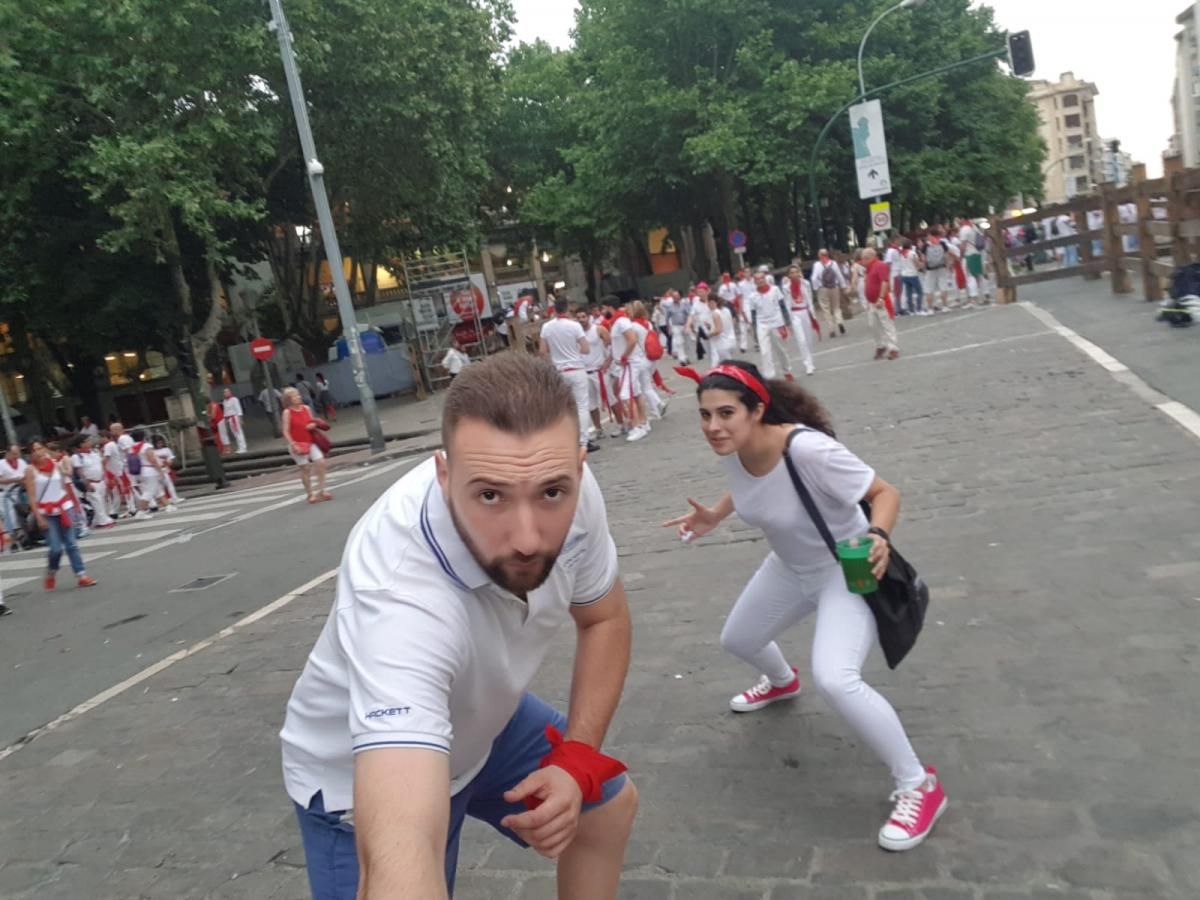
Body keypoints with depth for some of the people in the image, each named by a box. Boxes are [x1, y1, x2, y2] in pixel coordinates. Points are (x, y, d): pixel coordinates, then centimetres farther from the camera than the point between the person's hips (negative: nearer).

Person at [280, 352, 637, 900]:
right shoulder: (399, 592, -44)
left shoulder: (566, 488, -26)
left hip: (482, 721, 5)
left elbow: (603, 618, -7)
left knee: (610, 806, 19)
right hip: (362, 772, -5)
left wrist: (578, 759, -15)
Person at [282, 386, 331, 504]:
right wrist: (293, 444, -21)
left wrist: (313, 425, -7)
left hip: (310, 442, 5)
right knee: (305, 468, 0)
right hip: (297, 444, -4)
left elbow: (313, 422, 17)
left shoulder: (306, 408, 5)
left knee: (321, 463, -6)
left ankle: (321, 491, 7)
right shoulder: (287, 412, -9)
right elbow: (286, 431, -12)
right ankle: (310, 494, 14)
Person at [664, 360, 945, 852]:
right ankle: (782, 682, 62)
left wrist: (878, 536, -45)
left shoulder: (808, 449, -37)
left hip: (847, 569, -7)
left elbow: (884, 492, -27)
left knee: (833, 679, -27)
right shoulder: (732, 449, -16)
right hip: (790, 568, 8)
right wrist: (713, 517, -5)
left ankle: (919, 786, -4)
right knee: (738, 640, 24)